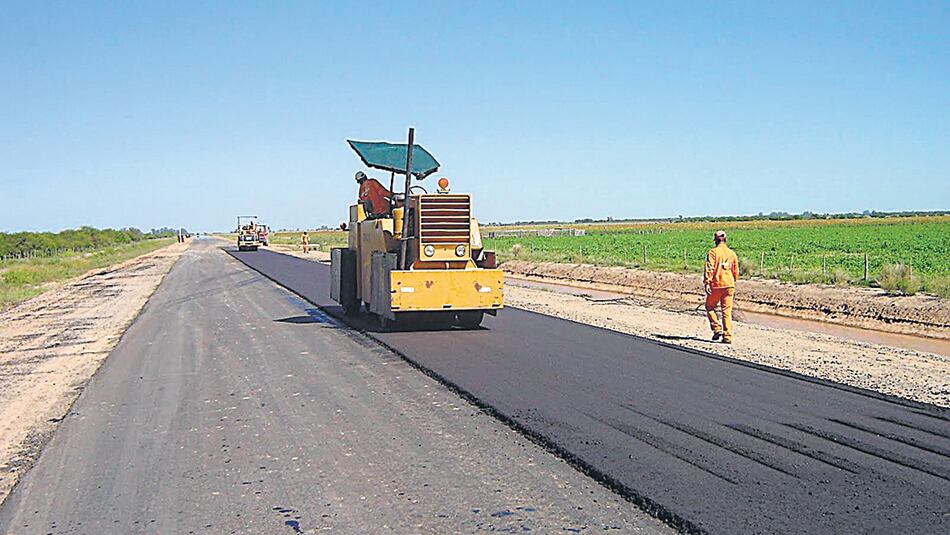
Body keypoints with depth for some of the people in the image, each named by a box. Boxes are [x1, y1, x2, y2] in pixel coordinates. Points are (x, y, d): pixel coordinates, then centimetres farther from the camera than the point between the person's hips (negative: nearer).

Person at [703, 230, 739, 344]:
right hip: (729, 285, 4)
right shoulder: (732, 253, 10)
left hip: (716, 285, -4)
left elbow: (709, 269, -15)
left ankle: (717, 329, 2)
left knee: (710, 307, 15)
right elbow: (736, 271, 16)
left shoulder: (713, 252, -5)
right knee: (727, 311, 5)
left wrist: (706, 283, -19)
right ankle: (727, 337, 3)